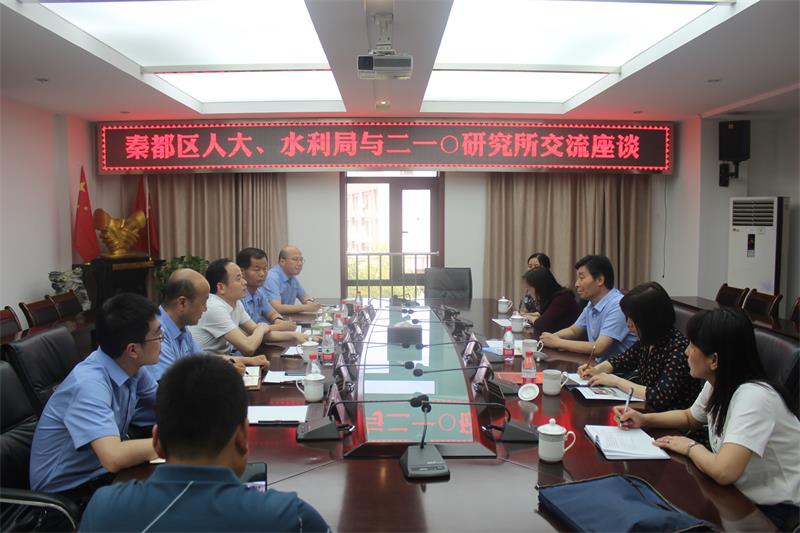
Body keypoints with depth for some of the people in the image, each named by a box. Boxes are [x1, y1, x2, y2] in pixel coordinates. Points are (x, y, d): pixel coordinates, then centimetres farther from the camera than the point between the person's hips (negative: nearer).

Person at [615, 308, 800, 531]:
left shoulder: (754, 396, -30)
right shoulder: (717, 384, -4)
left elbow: (723, 472, -39)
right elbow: (690, 417, 17)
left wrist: (690, 446, -18)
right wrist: (644, 419, 1)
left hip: (774, 510, -7)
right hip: (741, 493, 7)